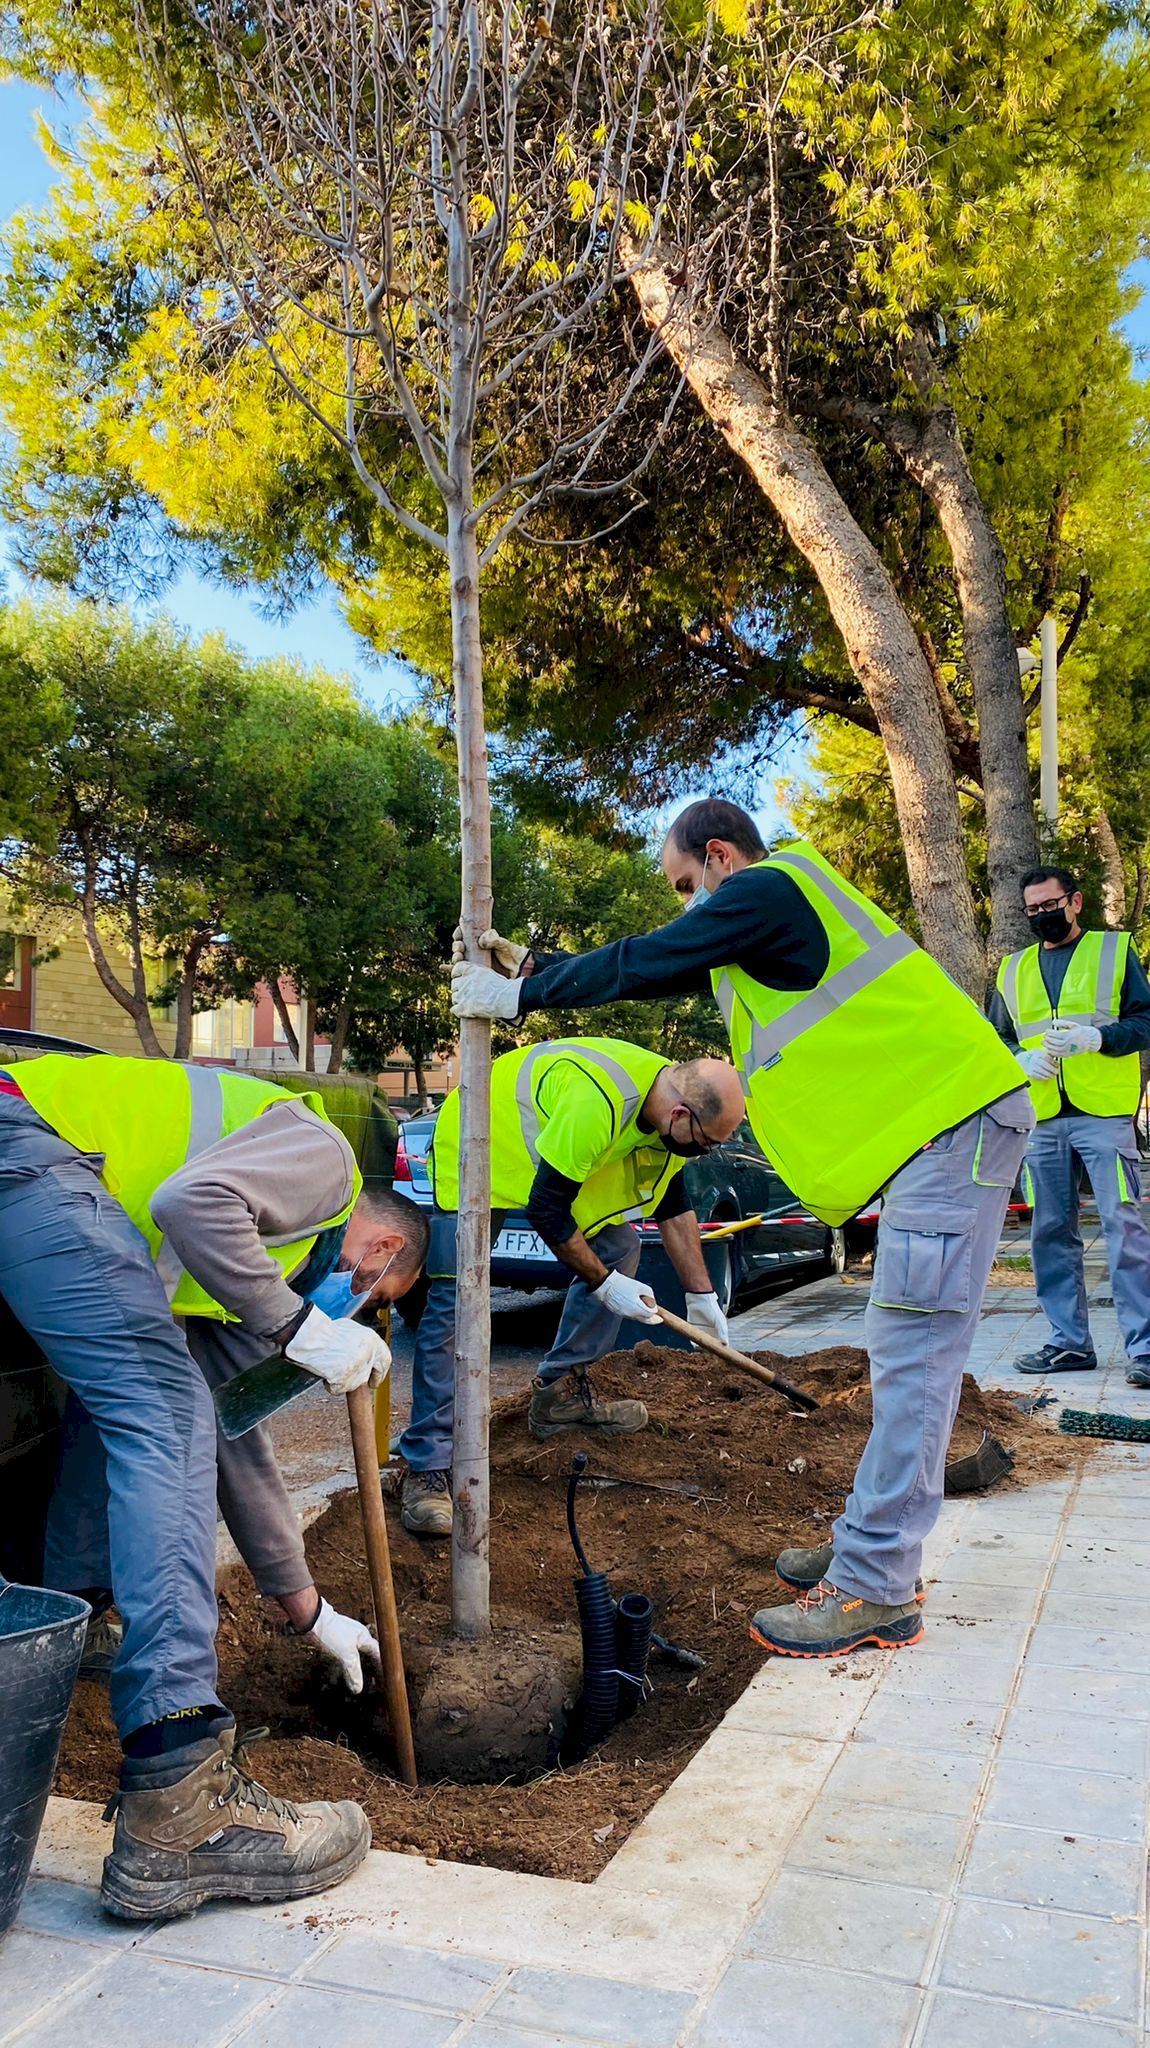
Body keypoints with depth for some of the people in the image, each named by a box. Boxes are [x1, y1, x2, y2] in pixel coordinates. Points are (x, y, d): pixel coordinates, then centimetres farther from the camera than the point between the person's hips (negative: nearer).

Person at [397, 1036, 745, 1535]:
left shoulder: (674, 1103, -10)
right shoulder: (596, 1106, -39)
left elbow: (672, 1204, 5)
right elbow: (546, 1211, -29)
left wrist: (701, 1293, 7)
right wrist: (605, 1284, -19)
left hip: (554, 1150, 9)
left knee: (618, 1249, 5)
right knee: (452, 1306, -14)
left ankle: (562, 1393, 17)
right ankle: (427, 1469, -8)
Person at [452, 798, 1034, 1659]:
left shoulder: (764, 890, -9)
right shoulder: (777, 909, 22)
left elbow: (644, 964, -8)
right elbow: (668, 969, 26)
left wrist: (521, 995, 5)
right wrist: (536, 970, 24)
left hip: (955, 1119, -11)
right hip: (940, 1123, 11)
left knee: (913, 1359, -10)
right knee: (908, 1354, 12)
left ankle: (874, 1590, -6)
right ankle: (874, 1544, 21)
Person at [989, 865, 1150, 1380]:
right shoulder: (1013, 970, 17)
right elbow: (997, 1039, 18)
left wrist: (1096, 1037, -18)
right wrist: (1021, 1059, -4)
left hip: (1104, 1112, -4)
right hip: (1042, 1120, 4)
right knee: (1051, 1231, 6)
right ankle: (1069, 1342, 16)